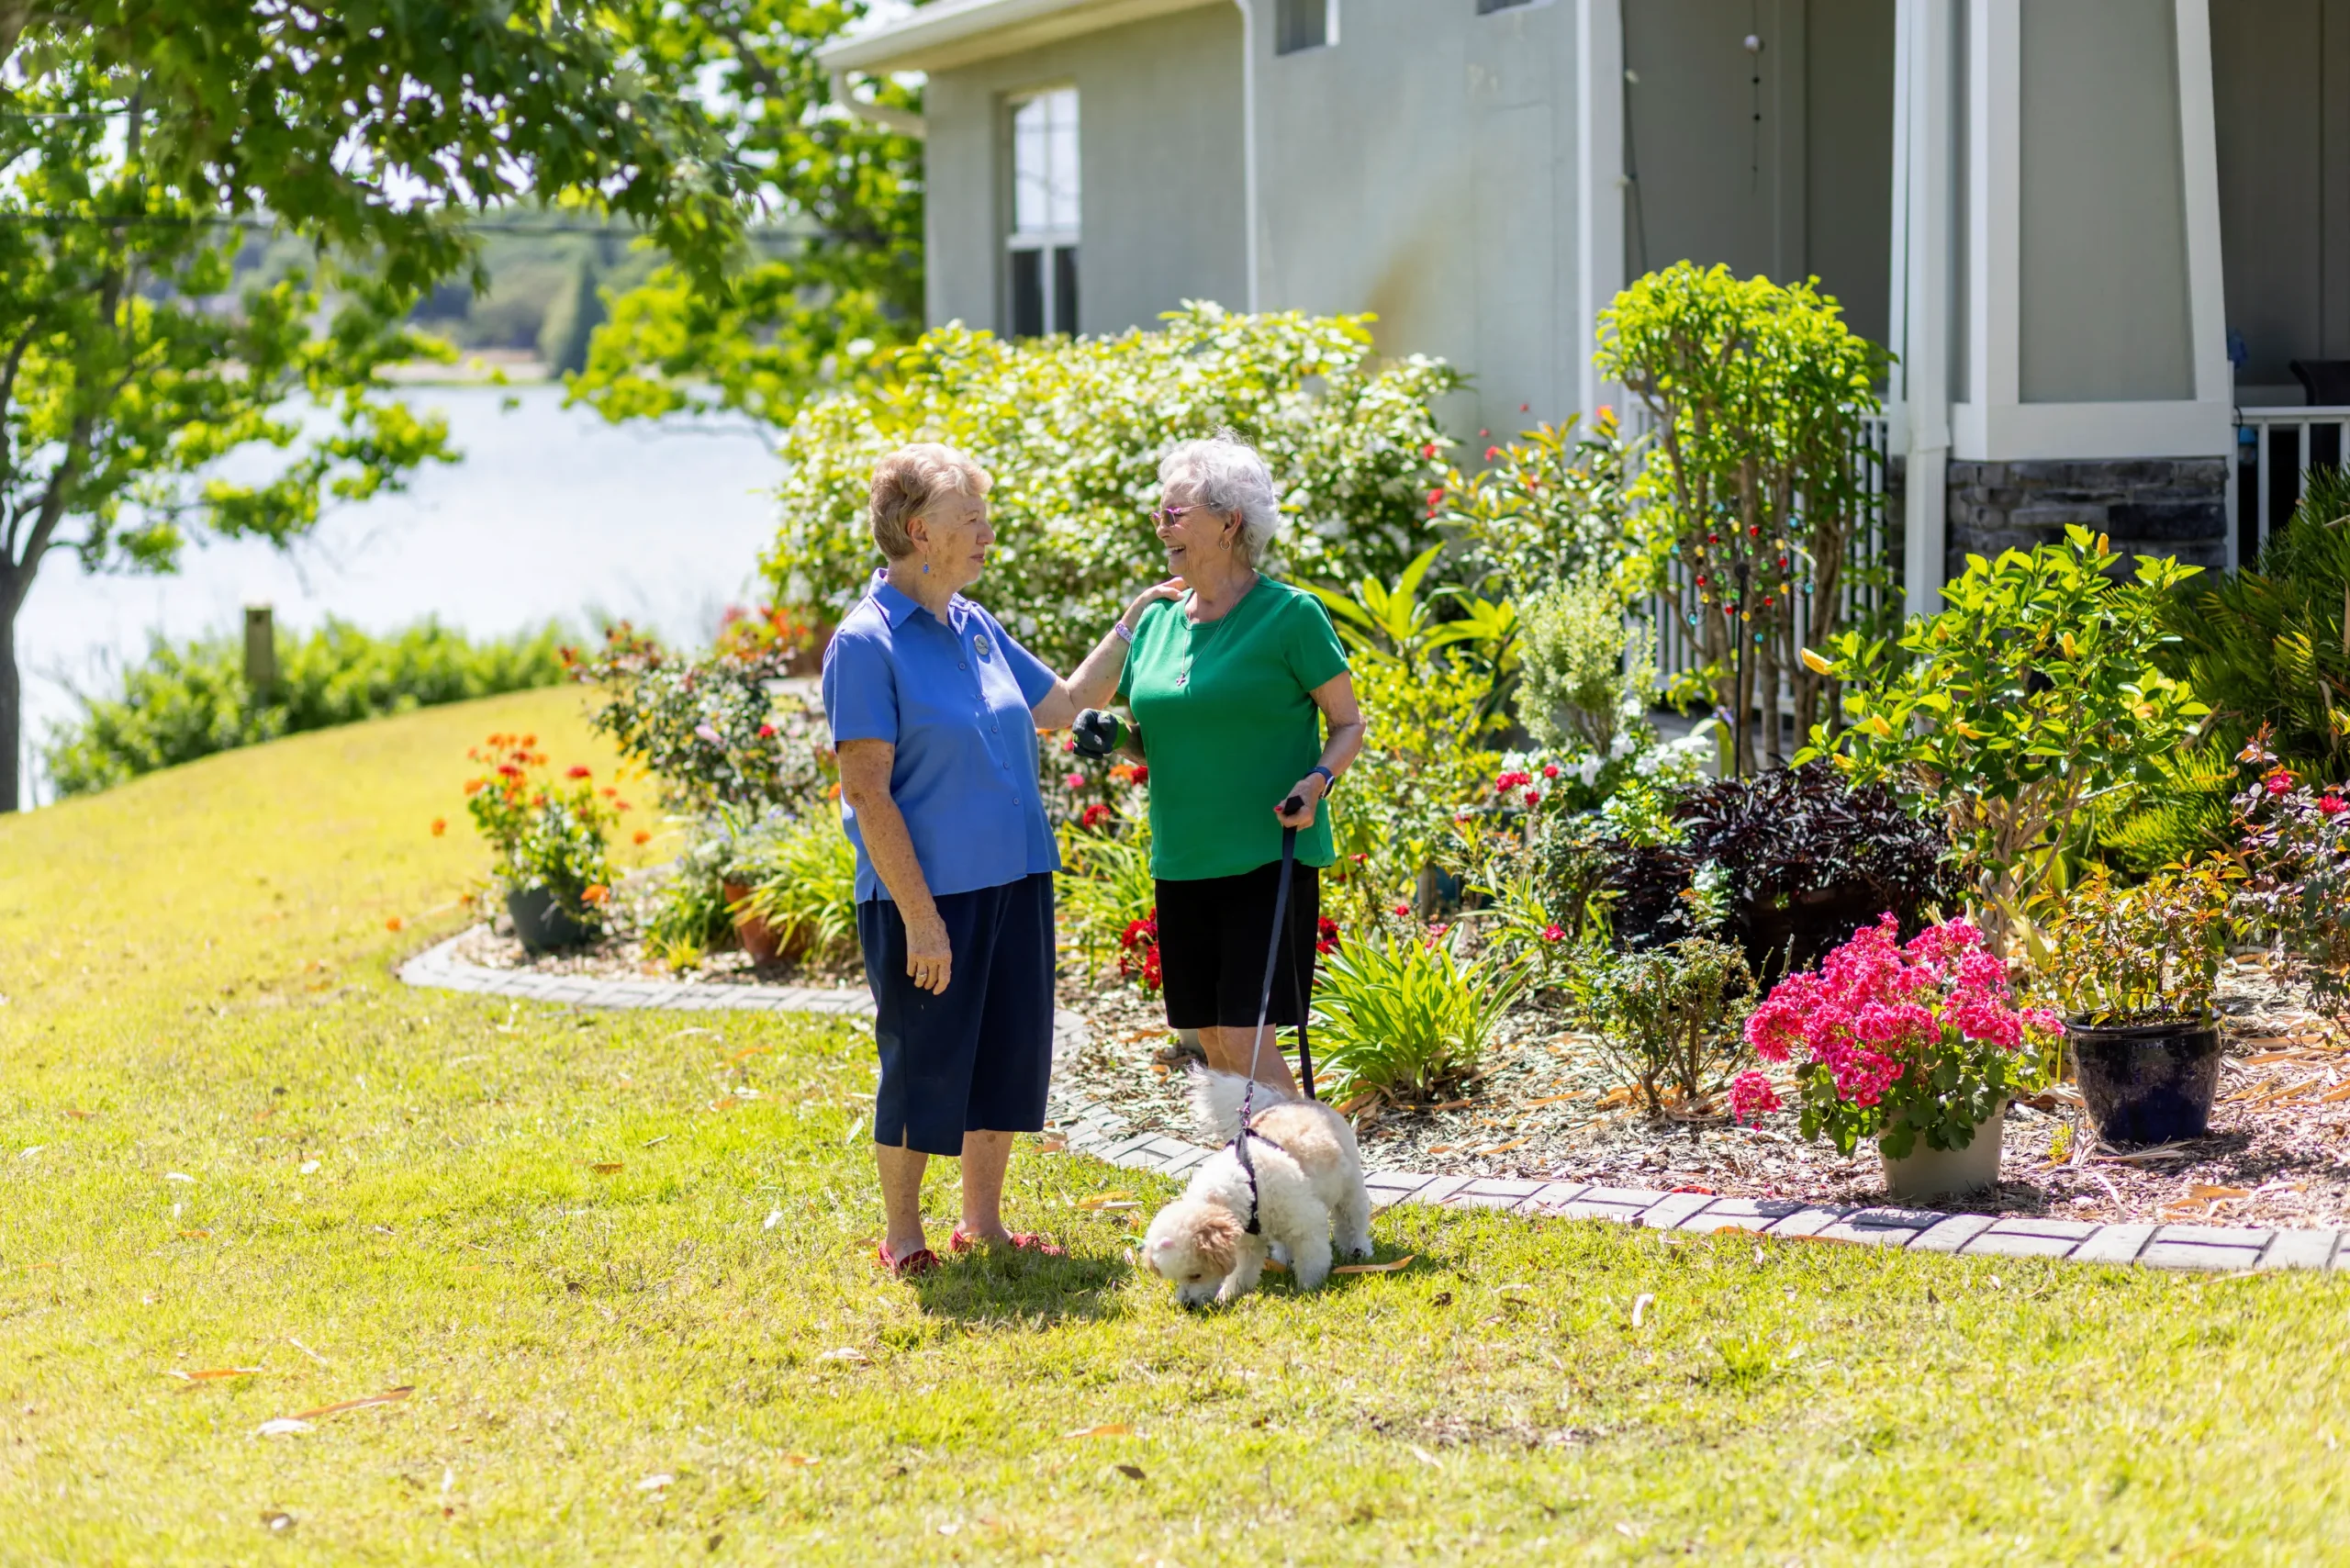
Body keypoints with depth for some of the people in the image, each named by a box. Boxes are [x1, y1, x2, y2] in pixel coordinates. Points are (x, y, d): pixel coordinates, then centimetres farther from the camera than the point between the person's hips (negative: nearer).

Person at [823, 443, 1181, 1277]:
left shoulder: (974, 627, 9)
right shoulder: (866, 643, -13)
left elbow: (1061, 704, 24)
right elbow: (867, 791, -16)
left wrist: (1132, 626, 17)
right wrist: (920, 915, -19)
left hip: (1013, 881, 7)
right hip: (924, 893, -7)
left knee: (1012, 1054, 11)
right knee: (924, 1063, 1)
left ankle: (982, 1221, 26)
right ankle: (903, 1237, 16)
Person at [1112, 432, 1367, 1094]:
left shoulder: (1290, 614, -7)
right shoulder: (1158, 621, 10)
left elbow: (1349, 723, -1)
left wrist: (1317, 781, -19)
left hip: (1267, 858, -6)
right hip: (1182, 861, 6)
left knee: (1243, 1034, -13)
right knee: (1208, 1037, 9)